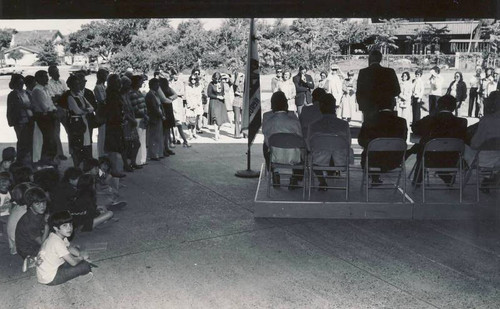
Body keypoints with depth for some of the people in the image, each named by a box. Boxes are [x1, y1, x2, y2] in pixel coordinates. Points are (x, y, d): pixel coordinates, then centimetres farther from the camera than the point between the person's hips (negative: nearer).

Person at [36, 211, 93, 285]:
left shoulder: (60, 236, -1)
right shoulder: (57, 242, -29)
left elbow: (70, 248, 15)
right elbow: (73, 262, -27)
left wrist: (80, 254, -5)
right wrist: (82, 257, -6)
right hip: (50, 278, -10)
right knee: (85, 265, -14)